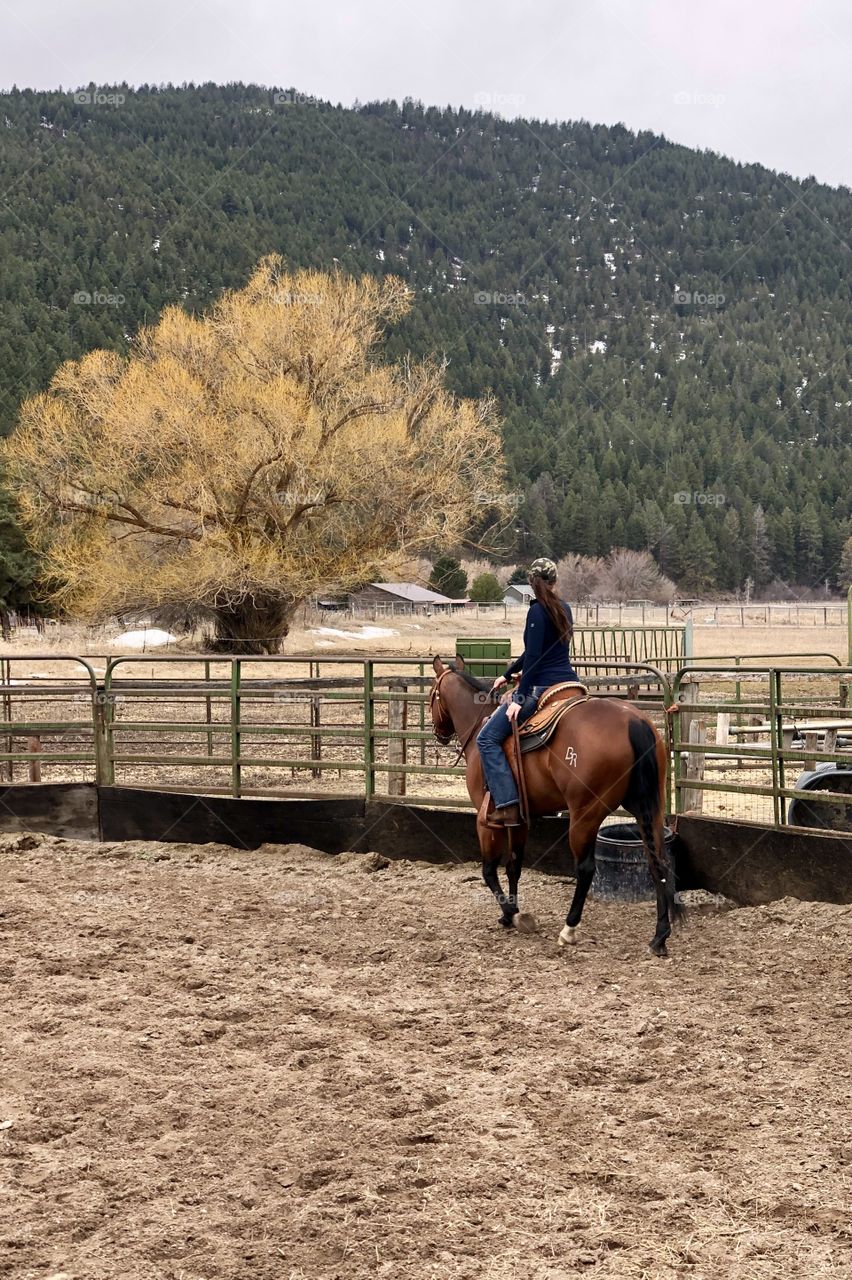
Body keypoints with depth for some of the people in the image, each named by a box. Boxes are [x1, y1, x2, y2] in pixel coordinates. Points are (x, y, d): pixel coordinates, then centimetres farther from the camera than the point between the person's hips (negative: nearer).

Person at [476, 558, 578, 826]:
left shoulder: (538, 610, -12)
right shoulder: (564, 609, 13)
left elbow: (533, 657, -18)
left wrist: (520, 698, -17)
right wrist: (507, 674, 31)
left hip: (542, 688, -9)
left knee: (487, 738, -6)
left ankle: (508, 806, -15)